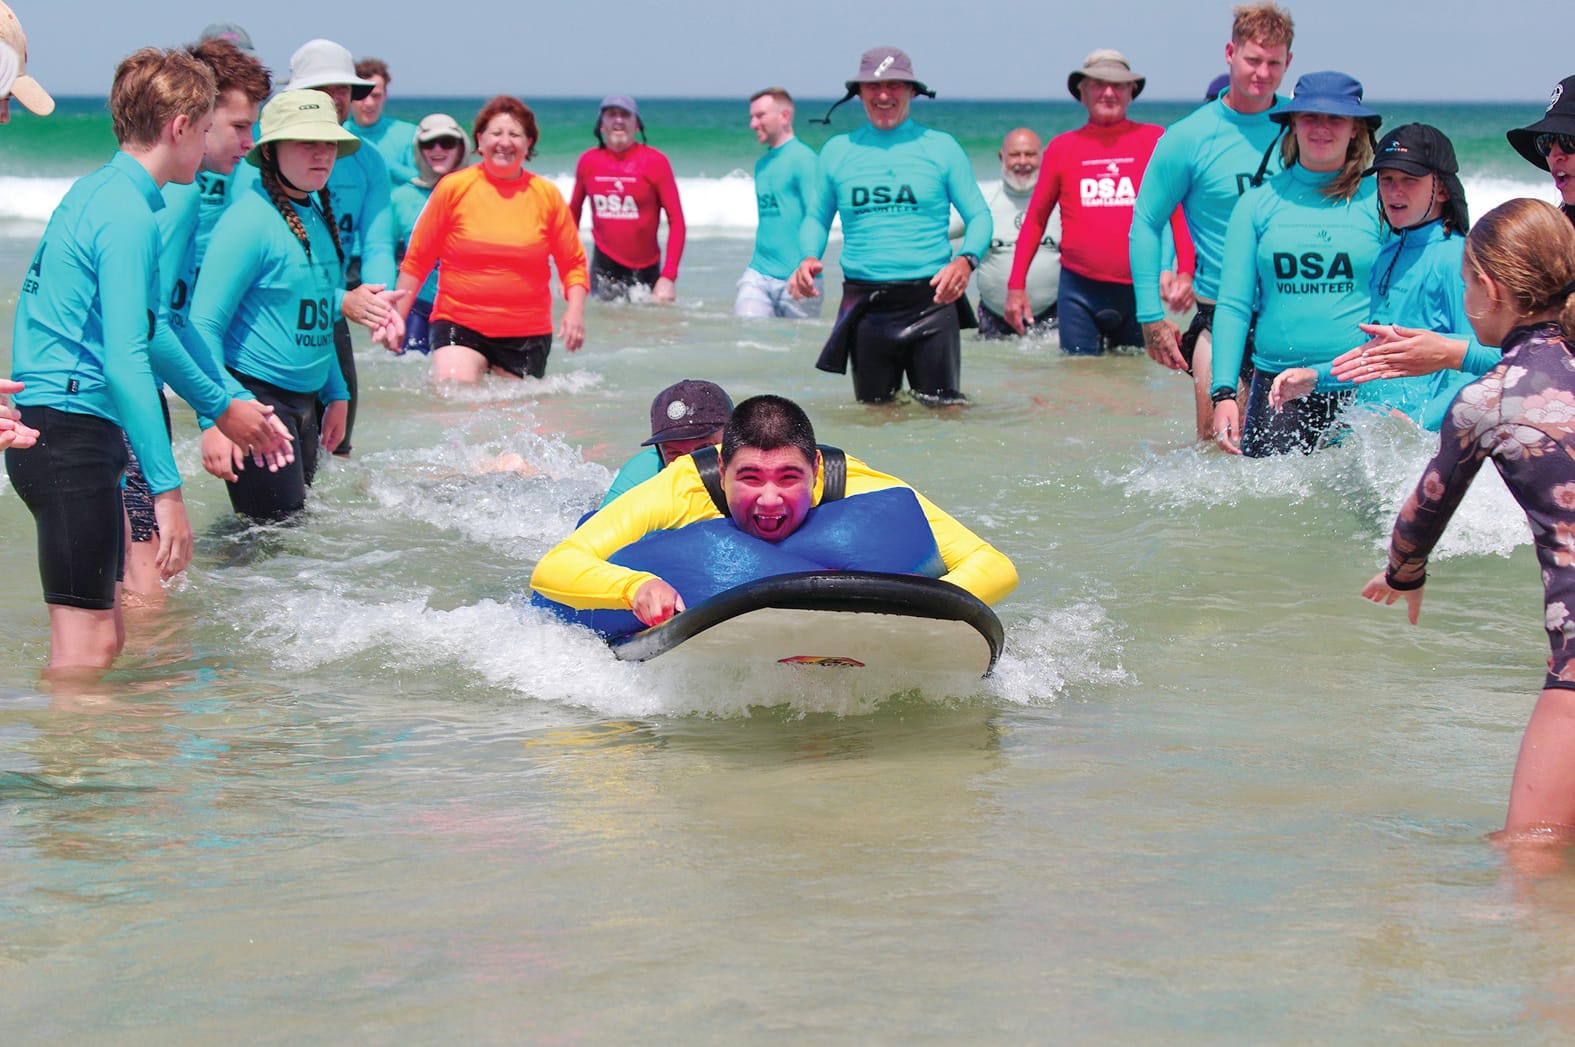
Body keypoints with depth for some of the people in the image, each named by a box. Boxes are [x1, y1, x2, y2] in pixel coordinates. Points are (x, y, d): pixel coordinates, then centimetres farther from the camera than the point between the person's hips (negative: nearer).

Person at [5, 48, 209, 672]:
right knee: (87, 645, -8)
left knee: (107, 635, 13)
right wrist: (166, 489, -22)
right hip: (74, 437, -10)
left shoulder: (93, 193, 16)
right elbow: (126, 362, -21)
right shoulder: (128, 216, -14)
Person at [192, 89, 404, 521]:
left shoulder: (317, 214, 11)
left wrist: (335, 395, 21)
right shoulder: (250, 219, -16)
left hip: (303, 401, 9)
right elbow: (204, 324, -19)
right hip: (255, 399, -9)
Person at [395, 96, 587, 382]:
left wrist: (575, 310, -7)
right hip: (458, 324, -2)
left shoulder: (547, 195, 4)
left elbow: (574, 263, 10)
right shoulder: (453, 188, 0)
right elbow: (417, 260, 6)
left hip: (527, 335, 2)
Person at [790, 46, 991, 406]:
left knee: (942, 408, -4)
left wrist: (966, 260, -15)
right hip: (865, 306, 2)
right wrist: (808, 258, -2)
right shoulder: (837, 151, 11)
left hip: (931, 300, -2)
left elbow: (979, 216, 5)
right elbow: (817, 218, 19)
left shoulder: (941, 147, 5)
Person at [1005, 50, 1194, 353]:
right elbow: (1035, 218, 12)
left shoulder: (1155, 140, 5)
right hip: (1079, 291, 0)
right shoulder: (1062, 147, 7)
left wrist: (1185, 273, -9)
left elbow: (1179, 212, 4)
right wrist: (1016, 285, 6)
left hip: (1140, 291, 0)